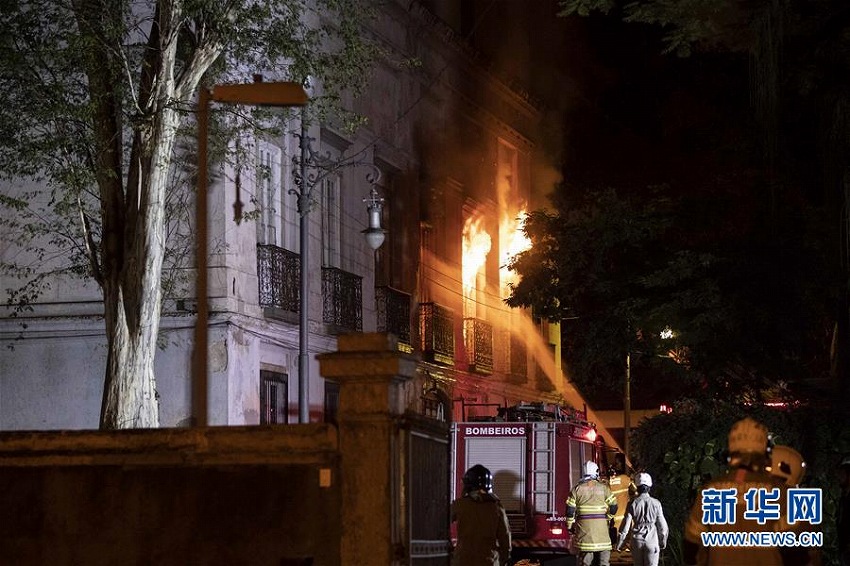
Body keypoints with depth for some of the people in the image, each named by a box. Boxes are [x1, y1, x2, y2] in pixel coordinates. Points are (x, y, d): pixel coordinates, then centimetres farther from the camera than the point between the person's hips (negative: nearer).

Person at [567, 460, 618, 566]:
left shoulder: (577, 488, 2)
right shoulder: (603, 488, 1)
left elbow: (570, 509, 0)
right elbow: (613, 506, 0)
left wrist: (570, 526, 12)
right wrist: (607, 518, 18)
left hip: (584, 525, 1)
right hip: (601, 525, -1)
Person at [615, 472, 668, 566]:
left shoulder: (632, 504, -5)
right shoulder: (655, 503, -5)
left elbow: (626, 524, -5)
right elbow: (662, 525, 0)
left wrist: (619, 543, 4)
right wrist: (663, 542, 15)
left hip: (637, 540, 1)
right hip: (652, 541, -1)